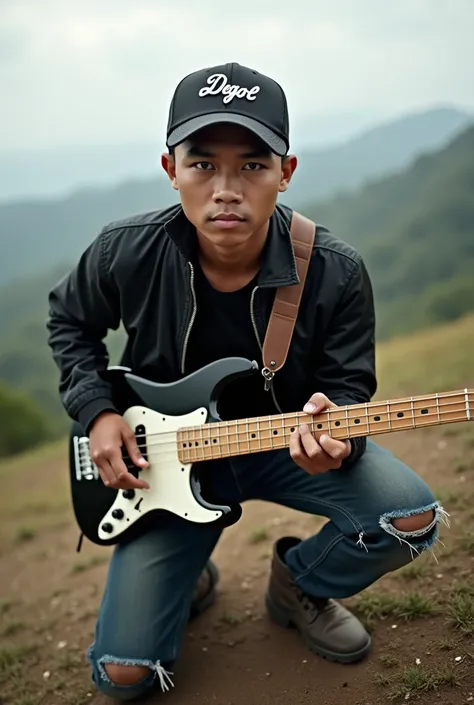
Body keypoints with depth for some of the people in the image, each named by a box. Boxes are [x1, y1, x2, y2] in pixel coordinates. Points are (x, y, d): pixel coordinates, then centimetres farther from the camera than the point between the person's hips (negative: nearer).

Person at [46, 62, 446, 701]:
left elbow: (349, 386, -10)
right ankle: (191, 575, 30)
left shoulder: (335, 273, -20)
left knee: (411, 518, -24)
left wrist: (333, 429, -33)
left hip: (287, 440, 1)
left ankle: (300, 583, 10)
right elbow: (69, 320, 3)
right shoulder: (125, 254, -18)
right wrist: (97, 410, -10)